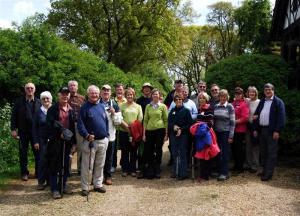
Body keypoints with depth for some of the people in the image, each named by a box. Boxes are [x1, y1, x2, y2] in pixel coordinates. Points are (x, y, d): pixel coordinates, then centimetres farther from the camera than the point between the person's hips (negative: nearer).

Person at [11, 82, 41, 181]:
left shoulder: (39, 102, 1)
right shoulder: (19, 102, 1)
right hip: (23, 132, 0)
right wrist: (13, 129, -5)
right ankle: (24, 173, 20)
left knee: (38, 152, 5)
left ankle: (38, 172, 17)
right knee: (23, 153, 8)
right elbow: (14, 116, 1)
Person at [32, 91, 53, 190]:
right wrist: (36, 141, -2)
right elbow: (34, 128, 4)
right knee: (43, 160, 0)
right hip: (42, 140, 0)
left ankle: (50, 180, 18)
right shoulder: (38, 112, 3)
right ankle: (41, 182, 9)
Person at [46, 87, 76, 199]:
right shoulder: (53, 109, -2)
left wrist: (74, 142, 11)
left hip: (67, 141, 4)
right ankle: (55, 189, 9)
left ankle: (63, 186, 24)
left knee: (65, 165, 10)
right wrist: (60, 133, -18)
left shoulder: (71, 110, 12)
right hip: (55, 142, -4)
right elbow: (50, 125, -9)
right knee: (54, 166, 1)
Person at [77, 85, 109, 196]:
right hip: (90, 141, -5)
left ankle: (98, 184, 26)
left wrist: (107, 135, 9)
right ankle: (85, 187, 12)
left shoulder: (101, 106, 12)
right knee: (87, 166, 1)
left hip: (103, 140, 5)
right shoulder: (84, 107, -6)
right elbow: (80, 124, -12)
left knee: (100, 165, 14)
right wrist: (86, 135, -24)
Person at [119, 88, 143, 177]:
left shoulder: (138, 106, 8)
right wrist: (126, 125, -16)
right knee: (124, 151, 5)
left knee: (133, 151, 6)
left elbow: (140, 119, 2)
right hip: (124, 131, -1)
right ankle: (125, 170, 15)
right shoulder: (122, 106, 4)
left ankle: (133, 170, 16)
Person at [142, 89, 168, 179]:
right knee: (149, 150, 3)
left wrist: (166, 133, -1)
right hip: (149, 130, 2)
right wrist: (144, 133, 4)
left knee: (158, 150, 4)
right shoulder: (148, 106, 9)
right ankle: (150, 171, 16)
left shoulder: (163, 106, 3)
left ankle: (157, 170, 17)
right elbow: (145, 120, 9)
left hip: (160, 130, -2)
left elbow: (166, 120, 4)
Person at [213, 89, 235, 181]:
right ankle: (219, 170, 19)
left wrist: (231, 136, -10)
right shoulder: (215, 106, 8)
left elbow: (232, 122, -6)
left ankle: (224, 173, 5)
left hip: (225, 132, -4)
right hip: (217, 132, 4)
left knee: (225, 153, -2)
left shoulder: (230, 107, -4)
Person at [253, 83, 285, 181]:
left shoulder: (278, 102, -2)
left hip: (272, 131, -6)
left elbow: (281, 117, -9)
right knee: (263, 152, 12)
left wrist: (277, 131, -16)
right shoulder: (262, 102, 17)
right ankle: (264, 170, 22)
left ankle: (268, 173, 0)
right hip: (261, 129, 6)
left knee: (271, 153, -3)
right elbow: (256, 115, 16)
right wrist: (256, 129, 9)